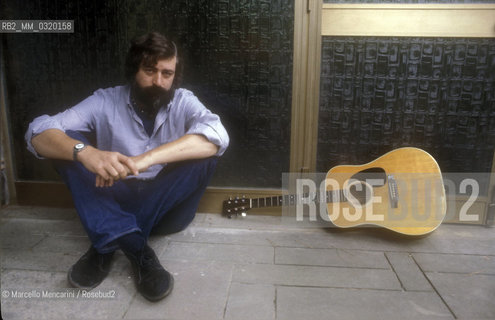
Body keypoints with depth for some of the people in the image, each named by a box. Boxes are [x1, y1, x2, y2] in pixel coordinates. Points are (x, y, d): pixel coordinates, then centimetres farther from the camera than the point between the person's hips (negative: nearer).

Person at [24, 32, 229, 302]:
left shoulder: (184, 102, -7)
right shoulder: (105, 102, -5)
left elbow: (217, 136, -28)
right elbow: (38, 133, -16)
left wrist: (146, 158, -40)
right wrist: (85, 152, -39)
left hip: (167, 208, -1)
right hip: (112, 204, 1)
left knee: (205, 150, -25)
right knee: (68, 143, -16)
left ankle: (110, 241, -23)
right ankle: (136, 248, -32)